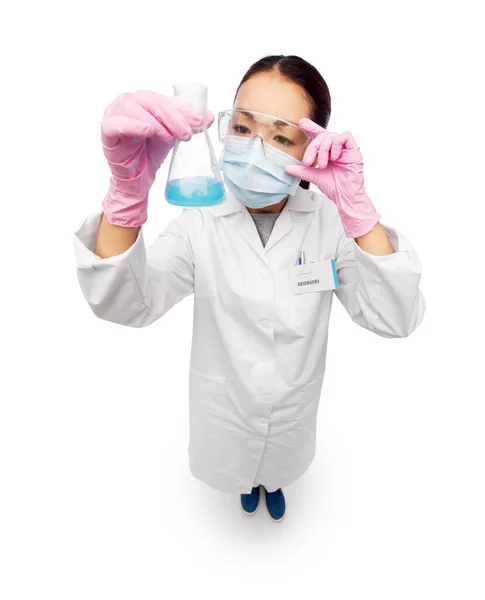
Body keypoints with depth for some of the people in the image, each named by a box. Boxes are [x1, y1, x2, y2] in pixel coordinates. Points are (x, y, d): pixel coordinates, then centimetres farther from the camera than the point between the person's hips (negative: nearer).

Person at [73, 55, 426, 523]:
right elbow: (123, 305, -32)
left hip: (293, 404, 1)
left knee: (279, 463, 31)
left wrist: (355, 203, -41)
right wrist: (128, 186, -49)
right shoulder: (201, 221, -22)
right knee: (237, 463, 30)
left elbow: (396, 320, -28)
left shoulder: (330, 219, -21)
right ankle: (248, 482, 67)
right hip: (226, 402, 0)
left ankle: (273, 483, 67)